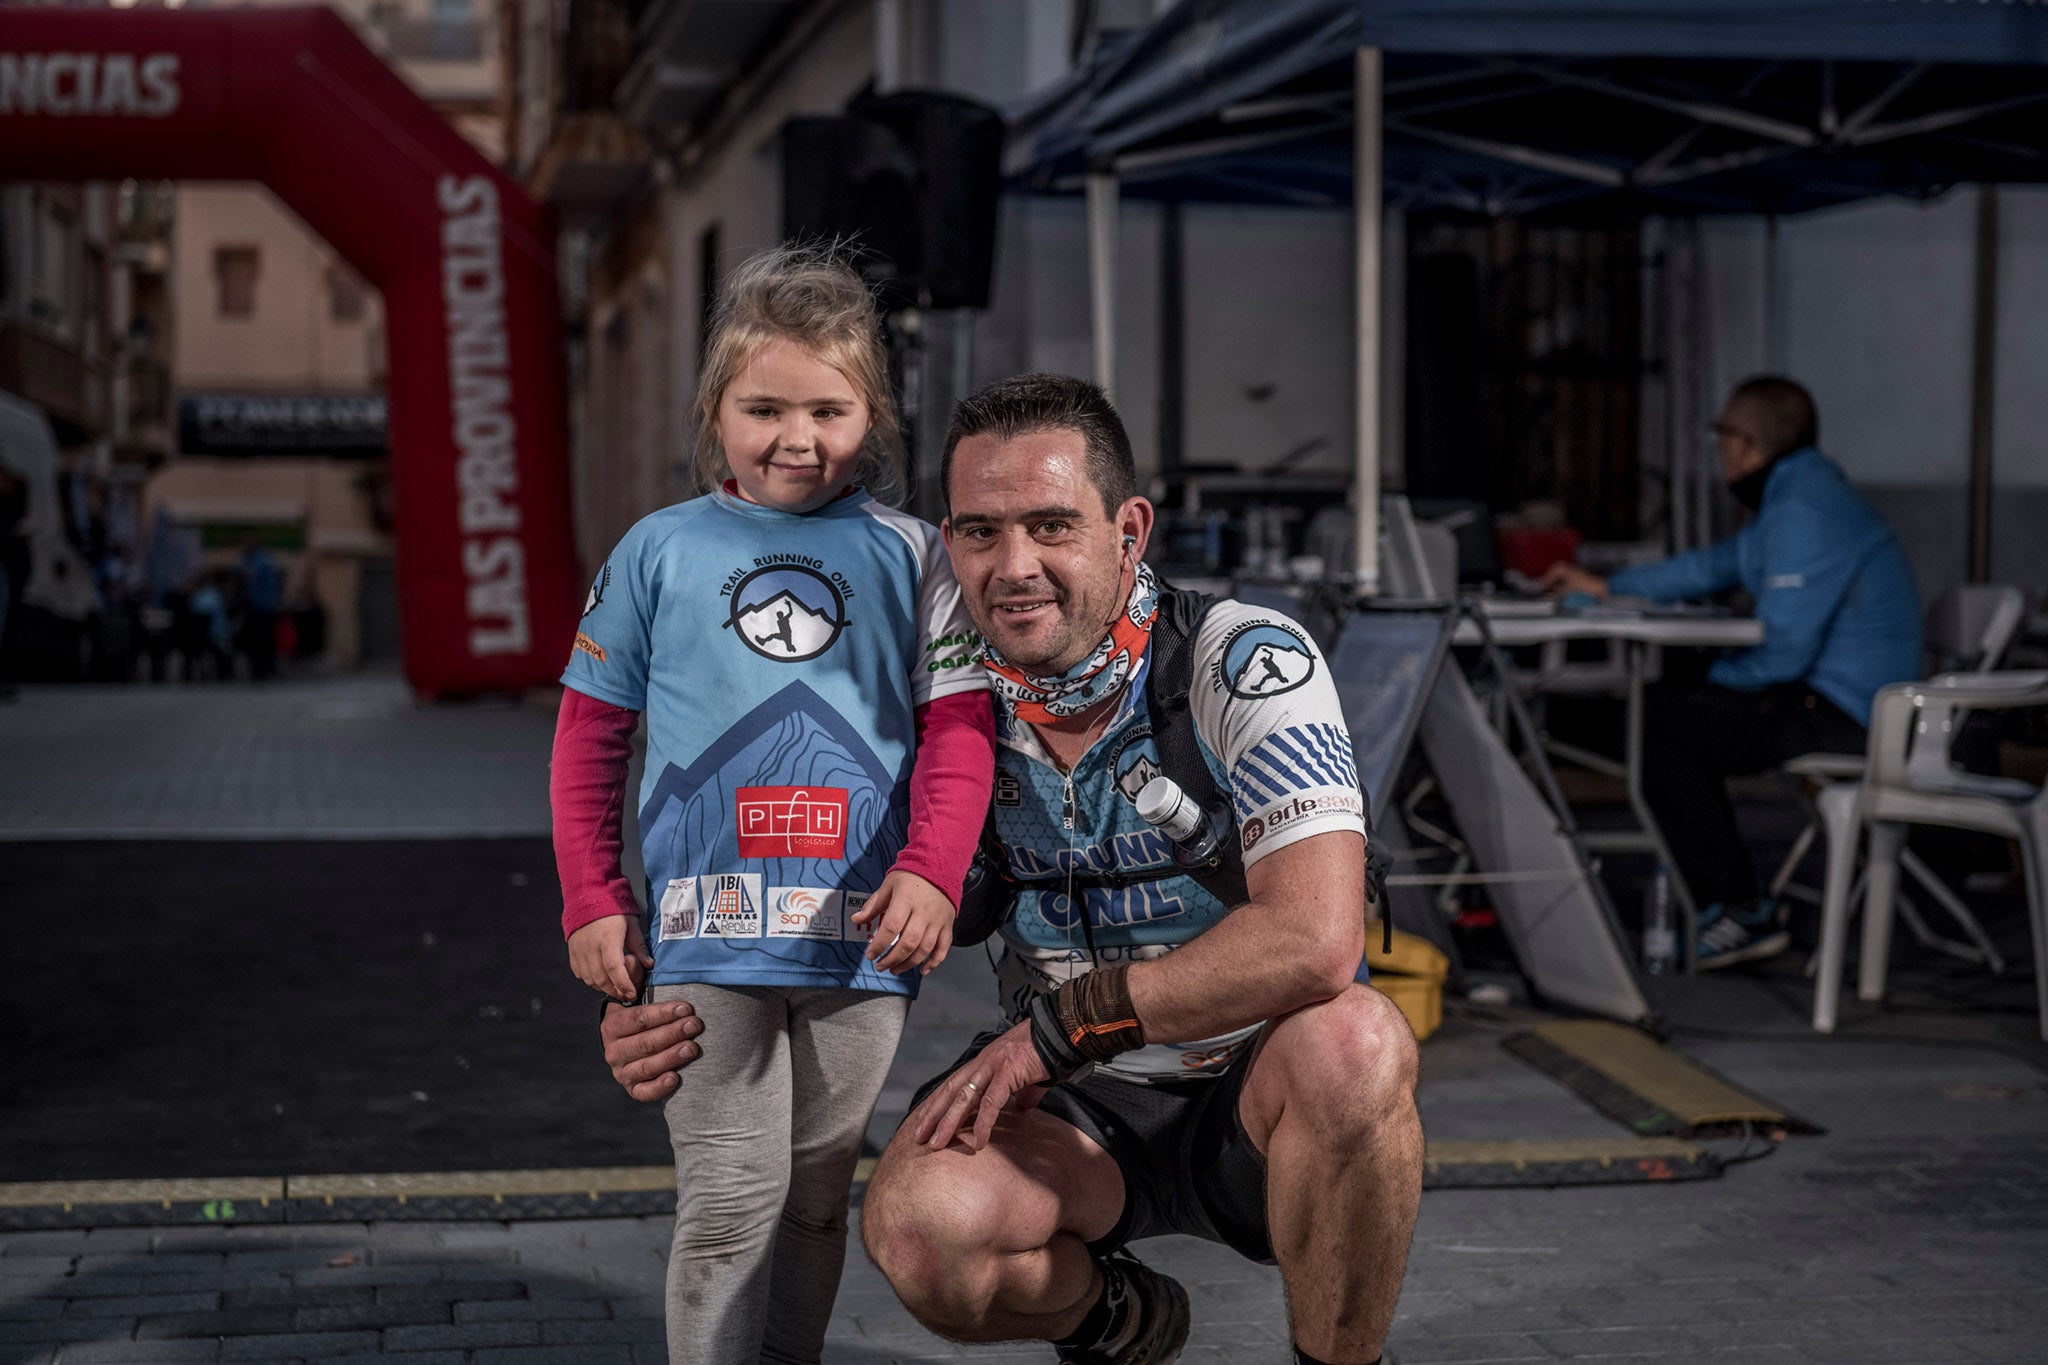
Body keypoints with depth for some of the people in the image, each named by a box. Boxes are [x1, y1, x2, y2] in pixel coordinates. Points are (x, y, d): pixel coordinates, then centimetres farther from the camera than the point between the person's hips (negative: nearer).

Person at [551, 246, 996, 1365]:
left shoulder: (908, 556, 5)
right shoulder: (661, 552, 4)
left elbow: (958, 728, 1)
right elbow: (589, 732, 8)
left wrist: (931, 872, -13)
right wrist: (592, 901, 4)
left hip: (862, 934, 2)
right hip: (707, 934, -1)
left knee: (817, 1196, 14)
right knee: (732, 1194, -5)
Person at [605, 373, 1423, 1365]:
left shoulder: (1248, 663, -18)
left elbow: (1315, 940, -31)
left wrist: (1055, 1029, -27)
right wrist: (661, 1012, -14)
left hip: (1253, 1096, -3)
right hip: (1077, 1110, 3)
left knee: (1352, 1042, -37)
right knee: (917, 1225, -28)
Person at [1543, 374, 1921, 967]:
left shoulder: (1803, 513, -19)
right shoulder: (1802, 495, 16)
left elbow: (1784, 652, -23)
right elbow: (1717, 565, 30)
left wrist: (1718, 675, -4)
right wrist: (1607, 586, 31)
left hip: (1836, 712, -11)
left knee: (1652, 722, -12)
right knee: (1672, 712, 21)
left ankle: (1740, 912, -9)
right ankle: (1723, 901, 18)